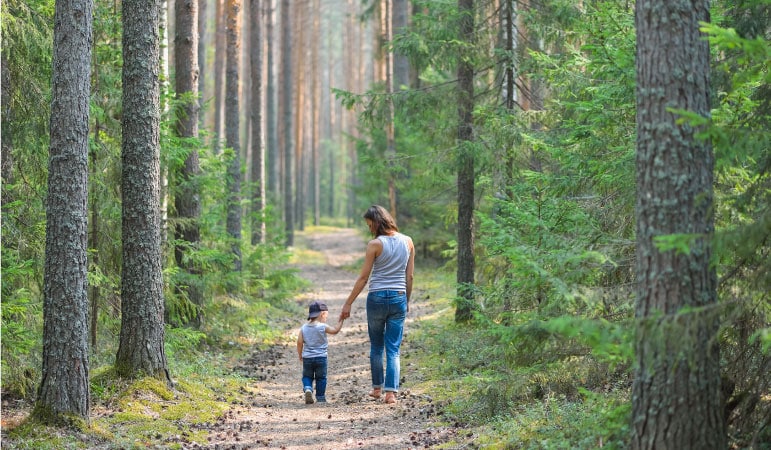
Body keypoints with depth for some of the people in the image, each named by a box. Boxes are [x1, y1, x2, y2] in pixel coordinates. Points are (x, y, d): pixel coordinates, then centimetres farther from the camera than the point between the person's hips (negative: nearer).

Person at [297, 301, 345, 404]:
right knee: (321, 378, 10)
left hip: (307, 357, 3)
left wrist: (300, 355, 11)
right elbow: (335, 330, -2)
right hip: (320, 357, -3)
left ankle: (307, 389, -12)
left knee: (307, 376, 14)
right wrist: (341, 320, 10)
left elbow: (300, 342, -1)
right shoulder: (323, 327, -11)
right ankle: (320, 397, 12)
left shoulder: (304, 327, 0)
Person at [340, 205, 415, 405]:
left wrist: (348, 304, -3)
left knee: (376, 347, 15)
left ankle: (377, 388, 25)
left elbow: (363, 277, -9)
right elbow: (409, 276, 7)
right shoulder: (408, 242, 2)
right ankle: (391, 391, -4)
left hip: (377, 298, -3)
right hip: (399, 298, 3)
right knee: (393, 349, 5)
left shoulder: (375, 244, -11)